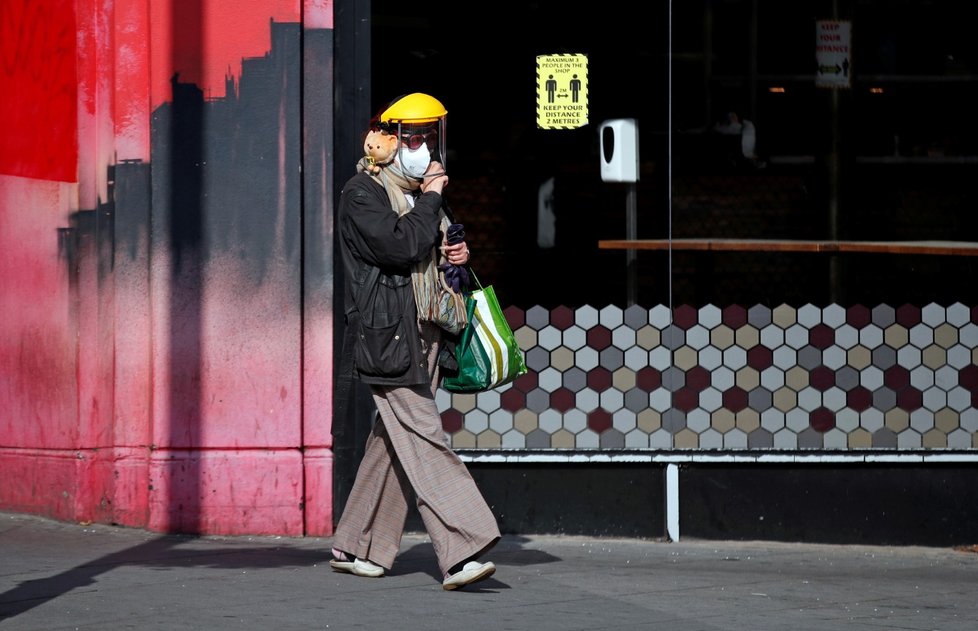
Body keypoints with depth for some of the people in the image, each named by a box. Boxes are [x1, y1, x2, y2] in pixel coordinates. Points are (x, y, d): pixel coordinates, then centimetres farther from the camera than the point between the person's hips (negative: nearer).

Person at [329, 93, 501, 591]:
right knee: (422, 439, -14)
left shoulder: (422, 193, 21)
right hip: (385, 335, -9)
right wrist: (430, 200, -10)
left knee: (393, 440, 10)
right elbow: (398, 246, -20)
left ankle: (356, 546, 18)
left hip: (423, 334, 9)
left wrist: (454, 256, 11)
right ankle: (460, 553, -22)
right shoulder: (361, 193, -6)